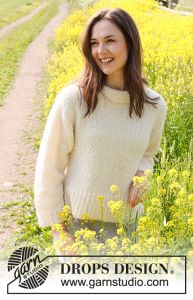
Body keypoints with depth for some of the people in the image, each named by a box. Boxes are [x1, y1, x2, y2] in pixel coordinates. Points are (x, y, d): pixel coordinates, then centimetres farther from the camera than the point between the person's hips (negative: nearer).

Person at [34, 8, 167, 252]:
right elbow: (50, 166, -9)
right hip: (77, 221, -3)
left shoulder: (154, 106, -5)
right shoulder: (72, 99, -15)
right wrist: (57, 227, -8)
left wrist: (140, 176, -7)